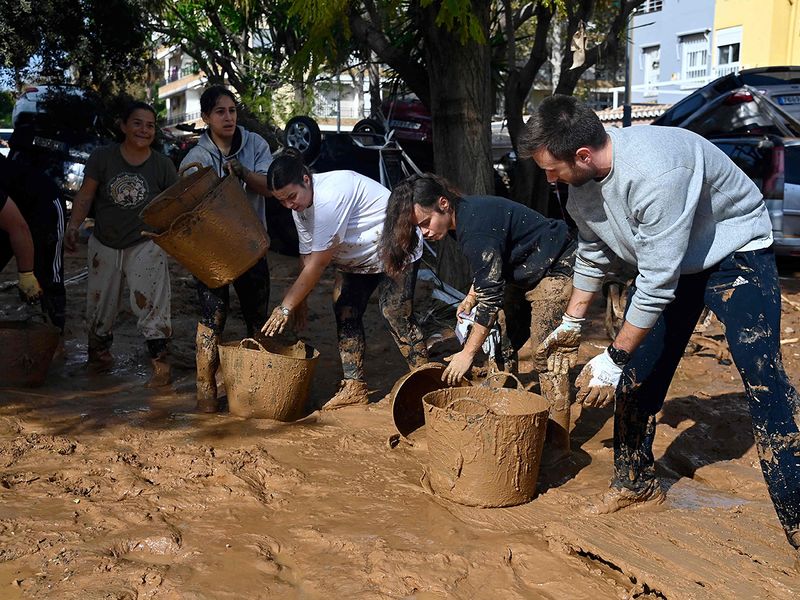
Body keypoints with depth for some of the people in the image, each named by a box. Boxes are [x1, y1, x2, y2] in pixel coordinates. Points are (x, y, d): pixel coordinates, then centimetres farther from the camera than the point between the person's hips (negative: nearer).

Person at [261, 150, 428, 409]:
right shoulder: (300, 204, -6)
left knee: (397, 316, -13)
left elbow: (318, 263, -32)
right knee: (345, 314, 1)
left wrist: (286, 306, -27)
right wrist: (300, 300, -3)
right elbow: (307, 256, 1)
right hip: (354, 259, 9)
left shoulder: (330, 196, -35)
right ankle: (354, 387, 6)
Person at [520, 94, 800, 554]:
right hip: (665, 259, 8)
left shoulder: (654, 172, -38)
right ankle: (636, 482, 24)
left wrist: (612, 359, -26)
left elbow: (658, 283, -34)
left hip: (735, 253, -8)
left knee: (763, 378, -18)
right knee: (637, 374, 6)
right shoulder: (582, 181, -10)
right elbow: (593, 254, 10)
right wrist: (571, 324, 15)